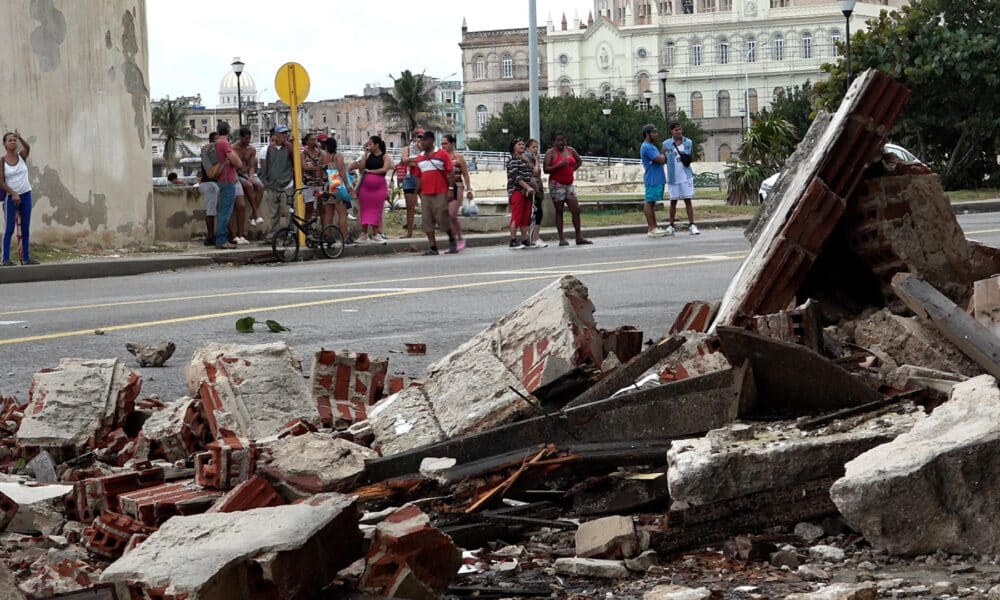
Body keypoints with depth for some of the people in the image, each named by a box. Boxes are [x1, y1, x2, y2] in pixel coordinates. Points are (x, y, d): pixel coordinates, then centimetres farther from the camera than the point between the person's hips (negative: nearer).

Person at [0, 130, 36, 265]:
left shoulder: (21, 156, 3)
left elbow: (28, 147, -19)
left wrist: (20, 138, -37)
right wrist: (13, 193, -16)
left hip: (26, 195, 3)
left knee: (25, 229, 7)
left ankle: (26, 257, 11)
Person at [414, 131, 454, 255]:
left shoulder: (442, 154, -2)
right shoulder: (419, 158, 13)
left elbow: (450, 173, -4)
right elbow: (419, 177, 16)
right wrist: (417, 193, 13)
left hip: (440, 193, -5)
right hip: (425, 194, 5)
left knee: (442, 219, -3)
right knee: (427, 221, 0)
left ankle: (452, 239, 21)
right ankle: (433, 248, 3)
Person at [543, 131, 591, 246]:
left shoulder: (570, 150, 10)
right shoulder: (551, 152, -5)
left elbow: (579, 161, 27)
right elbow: (545, 169, -12)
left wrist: (572, 169, 10)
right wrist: (558, 165, -24)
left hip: (569, 184, 5)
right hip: (557, 185, -5)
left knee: (576, 210, 1)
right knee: (559, 211, -2)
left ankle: (579, 237, 6)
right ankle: (561, 239, 0)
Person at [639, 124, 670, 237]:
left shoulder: (652, 146, 19)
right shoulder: (647, 147, -14)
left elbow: (664, 160, 23)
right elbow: (660, 160, -20)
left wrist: (662, 155, 1)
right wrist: (662, 153, 0)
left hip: (658, 179, 10)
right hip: (652, 180, -10)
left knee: (651, 203, 11)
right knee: (649, 202, -8)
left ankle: (653, 227, 13)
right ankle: (651, 229, -9)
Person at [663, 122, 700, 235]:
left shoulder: (689, 143, 3)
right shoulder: (666, 144, -1)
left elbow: (692, 157, 13)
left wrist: (687, 160, -6)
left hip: (686, 176, 0)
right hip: (673, 177, 0)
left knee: (688, 200, 0)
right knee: (673, 201, 7)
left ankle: (692, 225, -1)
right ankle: (671, 226, 14)